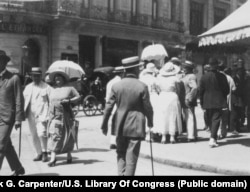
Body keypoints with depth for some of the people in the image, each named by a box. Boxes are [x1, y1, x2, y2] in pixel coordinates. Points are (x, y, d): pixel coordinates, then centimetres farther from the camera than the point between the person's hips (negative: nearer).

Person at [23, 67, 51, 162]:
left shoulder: (46, 87, 1)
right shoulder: (28, 87, 16)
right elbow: (23, 100, 16)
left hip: (42, 114, -5)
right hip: (31, 115, 5)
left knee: (41, 133, -18)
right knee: (34, 136, 8)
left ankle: (45, 153, -2)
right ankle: (39, 153, 20)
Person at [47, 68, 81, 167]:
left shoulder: (69, 88, 1)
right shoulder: (52, 89, 13)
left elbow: (78, 97, 1)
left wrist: (69, 101, -15)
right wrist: (50, 113, 12)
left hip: (65, 115, -3)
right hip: (54, 115, 3)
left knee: (67, 135, 6)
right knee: (54, 134, -6)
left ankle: (69, 154, 24)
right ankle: (53, 158, -7)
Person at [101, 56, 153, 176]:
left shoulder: (116, 86, -1)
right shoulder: (142, 87, -9)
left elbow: (108, 106, 0)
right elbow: (147, 107, -5)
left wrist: (104, 124, 8)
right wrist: (150, 121, 12)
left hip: (120, 126, 3)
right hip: (135, 126, -2)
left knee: (121, 153, 18)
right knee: (132, 156, 4)